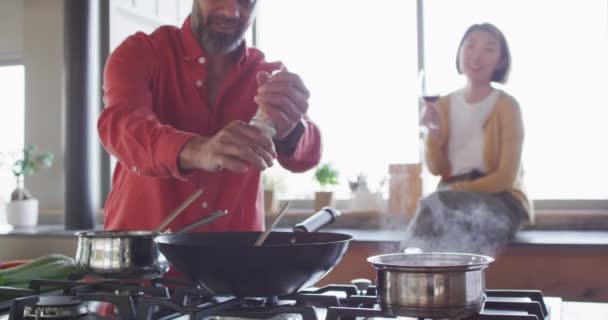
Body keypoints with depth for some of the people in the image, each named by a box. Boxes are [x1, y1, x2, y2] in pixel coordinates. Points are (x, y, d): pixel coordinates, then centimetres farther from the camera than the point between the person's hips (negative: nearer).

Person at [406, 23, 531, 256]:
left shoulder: (507, 106, -6)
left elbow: (506, 176, -11)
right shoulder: (444, 105, 8)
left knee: (437, 212, -31)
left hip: (498, 199, -4)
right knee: (436, 212, -30)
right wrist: (433, 132, -13)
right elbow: (437, 169, 4)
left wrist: (458, 190, -20)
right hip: (455, 199, 4)